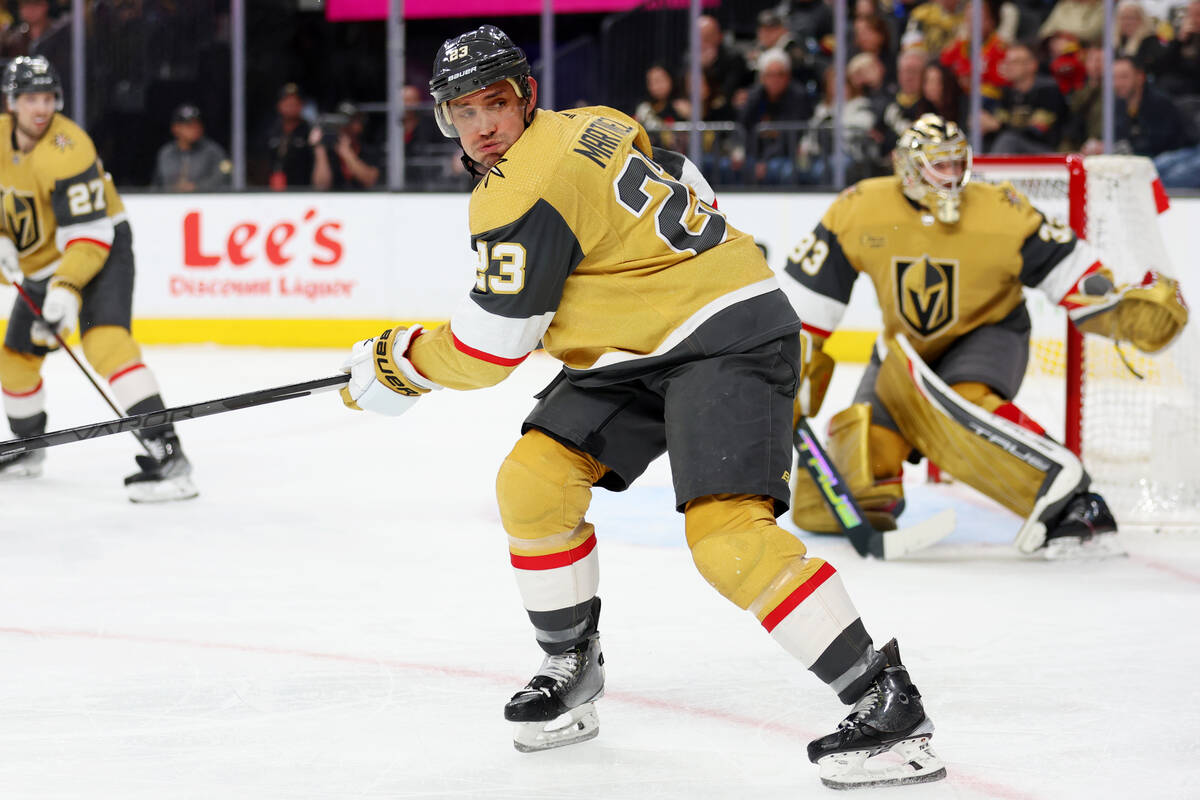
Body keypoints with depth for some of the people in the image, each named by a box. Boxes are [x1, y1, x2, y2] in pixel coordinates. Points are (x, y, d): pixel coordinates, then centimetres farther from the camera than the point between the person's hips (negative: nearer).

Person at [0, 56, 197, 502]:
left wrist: (67, 289, -37)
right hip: (41, 262, 8)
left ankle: (166, 456, -40)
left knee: (105, 341, -29)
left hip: (100, 250, -8)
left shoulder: (66, 151, -27)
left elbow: (90, 235, -28)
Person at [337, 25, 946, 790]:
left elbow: (488, 351, -15)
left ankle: (888, 704, -24)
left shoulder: (523, 195, -20)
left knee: (726, 532, -25)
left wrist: (396, 362, 1)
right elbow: (685, 187, 23)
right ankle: (572, 668, 19)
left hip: (730, 338, -11)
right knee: (532, 481, 2)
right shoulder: (589, 127, 8)